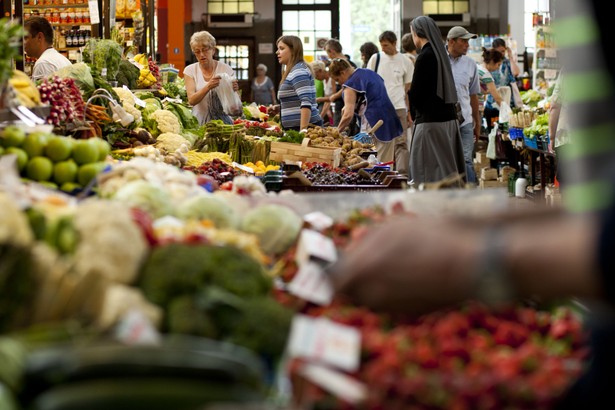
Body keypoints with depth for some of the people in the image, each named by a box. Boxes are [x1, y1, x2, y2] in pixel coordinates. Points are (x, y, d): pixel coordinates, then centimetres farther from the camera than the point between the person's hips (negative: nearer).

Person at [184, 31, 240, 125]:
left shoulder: (225, 69, 4)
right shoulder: (190, 71, 5)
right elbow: (191, 101, -7)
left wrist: (234, 91, -15)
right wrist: (208, 86, -22)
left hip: (223, 120, 0)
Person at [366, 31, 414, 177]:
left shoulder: (405, 62, 5)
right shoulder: (376, 58, 5)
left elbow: (408, 89, 10)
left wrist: (410, 111, 6)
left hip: (399, 107, 0)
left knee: (401, 143, -1)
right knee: (382, 143, 1)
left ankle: (403, 173, -1)